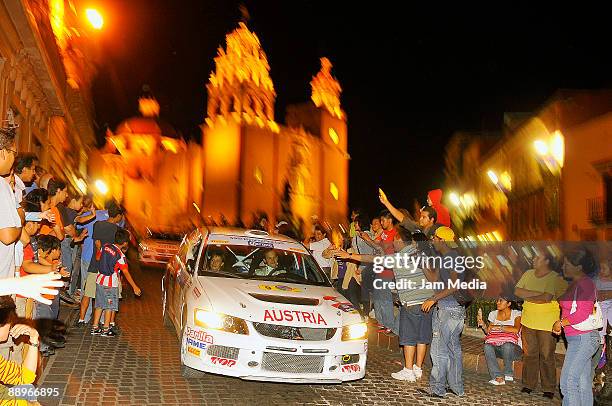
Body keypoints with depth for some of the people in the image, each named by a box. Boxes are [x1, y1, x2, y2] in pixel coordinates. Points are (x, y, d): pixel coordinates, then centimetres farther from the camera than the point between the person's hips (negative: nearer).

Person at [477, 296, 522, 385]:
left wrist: (497, 327, -16)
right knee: (487, 347, -28)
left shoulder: (516, 314, 0)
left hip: (513, 348, -4)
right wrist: (483, 324, -10)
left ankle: (508, 373, -14)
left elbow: (516, 330, -19)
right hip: (497, 348, 4)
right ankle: (498, 377, -29)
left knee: (507, 345, -37)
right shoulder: (493, 314, 13)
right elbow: (488, 332, 9)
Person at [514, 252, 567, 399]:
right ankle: (528, 384, 23)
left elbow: (546, 298, -22)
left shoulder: (556, 278, -10)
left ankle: (549, 389, 15)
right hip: (528, 320, 5)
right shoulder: (528, 274, 7)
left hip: (547, 323, -5)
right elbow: (517, 291, -3)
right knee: (529, 354, 11)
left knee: (547, 356, 3)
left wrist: (526, 296, -8)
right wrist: (537, 294, -14)